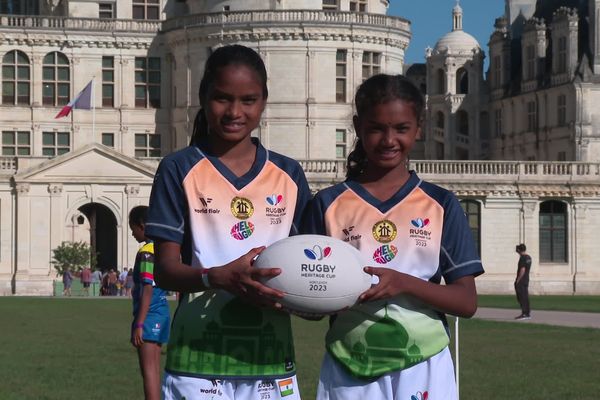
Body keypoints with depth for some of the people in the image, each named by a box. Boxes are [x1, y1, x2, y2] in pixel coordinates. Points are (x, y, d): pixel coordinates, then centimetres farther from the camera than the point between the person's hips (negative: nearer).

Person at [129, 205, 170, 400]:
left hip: (150, 315, -9)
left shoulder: (146, 252, -13)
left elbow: (147, 290, -19)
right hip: (162, 313, 9)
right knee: (154, 369, 14)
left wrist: (139, 324, -19)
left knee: (149, 370, -9)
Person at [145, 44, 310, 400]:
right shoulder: (179, 170, 0)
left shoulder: (289, 175, 10)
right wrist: (219, 277, -25)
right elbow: (166, 270, -4)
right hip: (199, 361, -3)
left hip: (271, 361, 3)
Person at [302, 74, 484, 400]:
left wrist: (404, 283, -17)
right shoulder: (329, 204, 3)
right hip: (348, 372, 0)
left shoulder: (441, 205, 3)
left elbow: (467, 302, -1)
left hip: (422, 371, 0)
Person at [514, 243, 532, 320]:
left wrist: (518, 280, -19)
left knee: (521, 297, -6)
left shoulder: (522, 258, -17)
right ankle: (528, 313, 16)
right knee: (525, 297, 13)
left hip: (521, 281, -9)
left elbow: (522, 270, -23)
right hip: (526, 280, 9)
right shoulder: (529, 257, 11)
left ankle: (524, 314, -6)